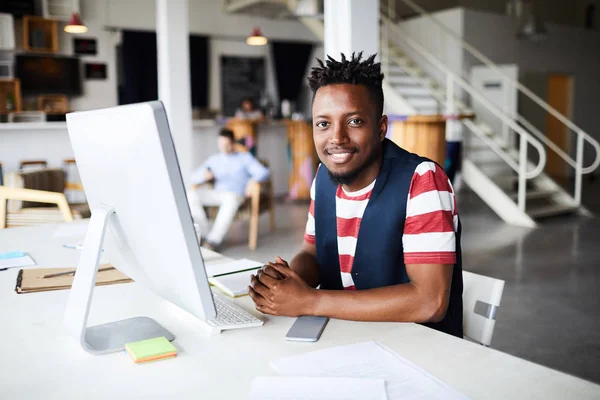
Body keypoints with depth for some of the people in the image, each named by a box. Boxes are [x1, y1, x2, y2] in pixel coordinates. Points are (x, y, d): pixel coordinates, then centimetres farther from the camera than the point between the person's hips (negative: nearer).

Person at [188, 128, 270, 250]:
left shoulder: (245, 157, 13)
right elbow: (194, 177, 16)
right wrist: (203, 175, -9)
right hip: (216, 193, 4)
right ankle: (202, 231, -23)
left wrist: (253, 180, -22)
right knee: (191, 194, -23)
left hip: (235, 194, -4)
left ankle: (214, 239, -39)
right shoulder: (213, 159, 22)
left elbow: (263, 172, 1)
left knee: (230, 200, -41)